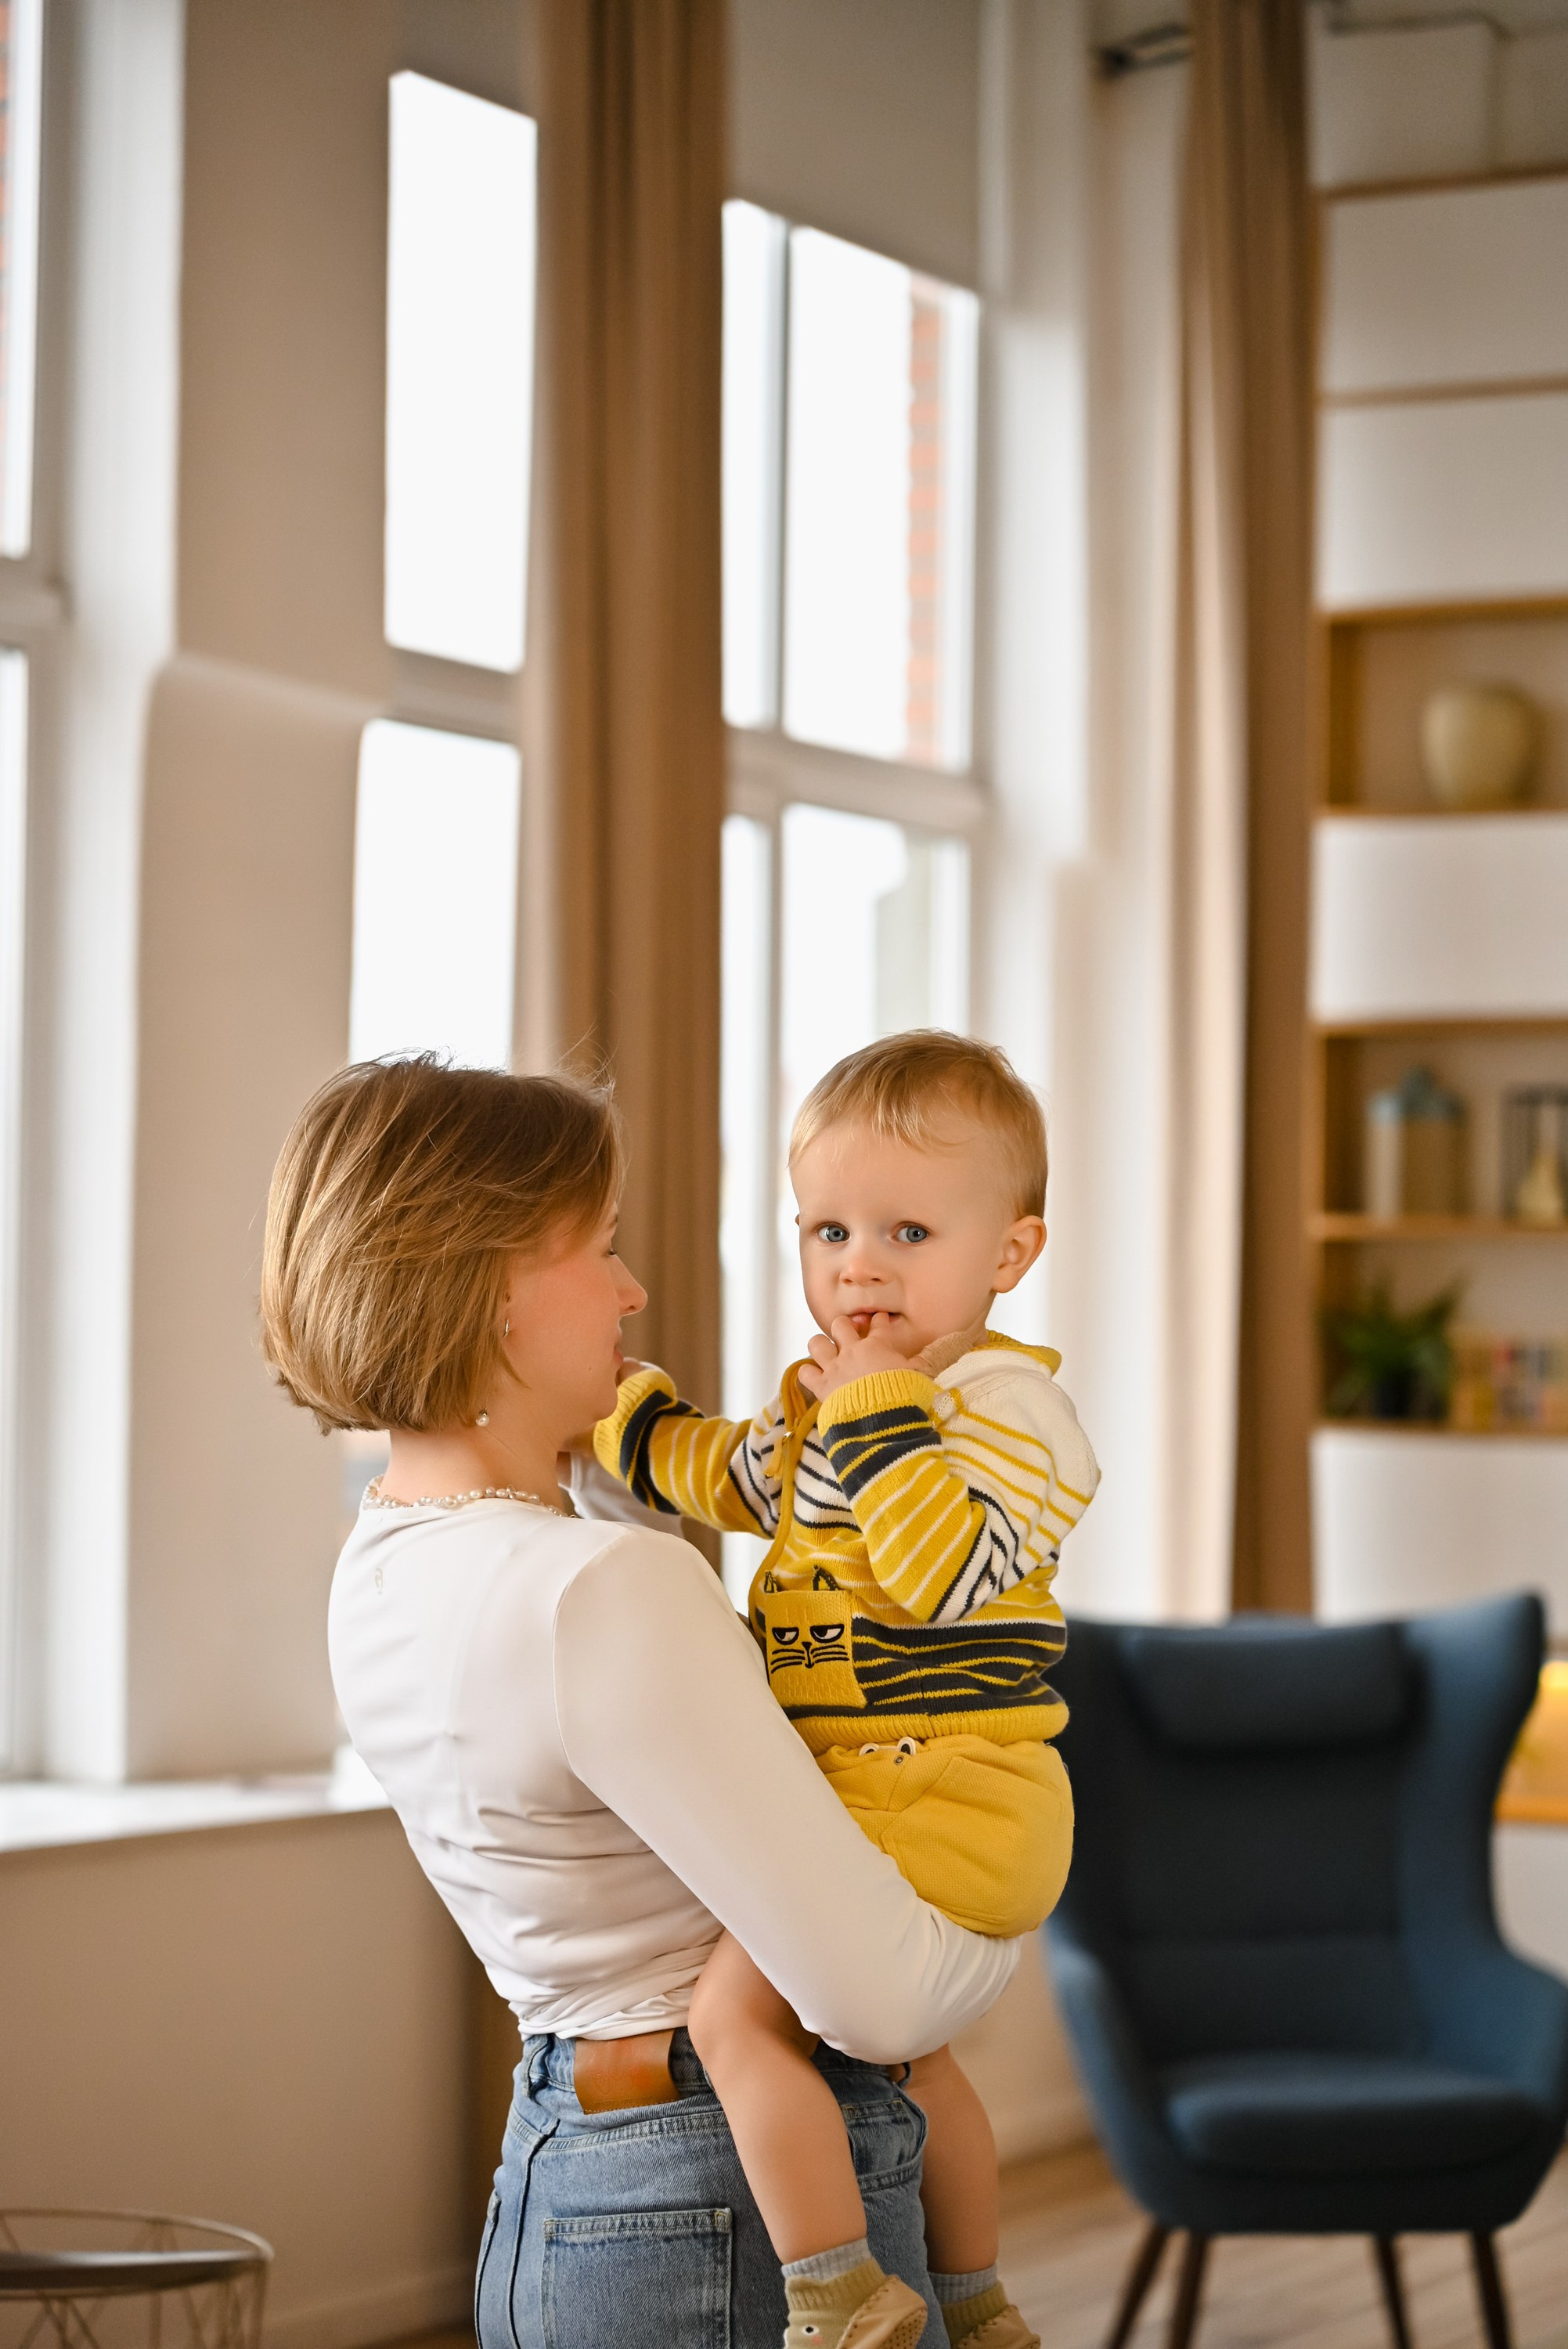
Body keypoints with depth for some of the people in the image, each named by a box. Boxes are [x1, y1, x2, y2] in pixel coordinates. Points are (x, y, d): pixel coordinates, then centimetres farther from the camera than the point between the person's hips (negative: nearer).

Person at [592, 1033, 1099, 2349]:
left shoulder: (1005, 1402, -14)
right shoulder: (835, 1395, 14)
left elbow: (941, 1573, -28)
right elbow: (722, 1476, 32)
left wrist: (880, 1416, -25)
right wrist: (612, 1397, 28)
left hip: (942, 1806, -11)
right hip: (880, 1798, 11)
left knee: (737, 2009, -21)